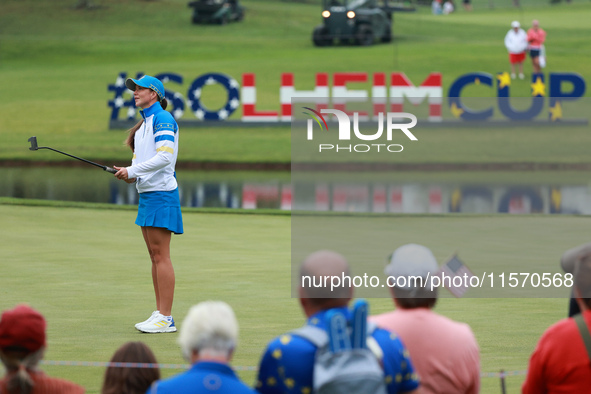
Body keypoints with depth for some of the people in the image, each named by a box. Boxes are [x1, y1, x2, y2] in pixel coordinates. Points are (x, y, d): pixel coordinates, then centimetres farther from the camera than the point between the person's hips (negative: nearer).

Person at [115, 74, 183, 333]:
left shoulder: (162, 119, -11)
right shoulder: (143, 123, 19)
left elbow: (165, 156, -21)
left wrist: (132, 171, -17)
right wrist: (130, 174, 3)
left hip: (161, 193, -10)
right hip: (146, 193, 10)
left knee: (161, 255, -10)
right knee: (155, 256, 10)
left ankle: (166, 319, -10)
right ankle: (159, 314, 13)